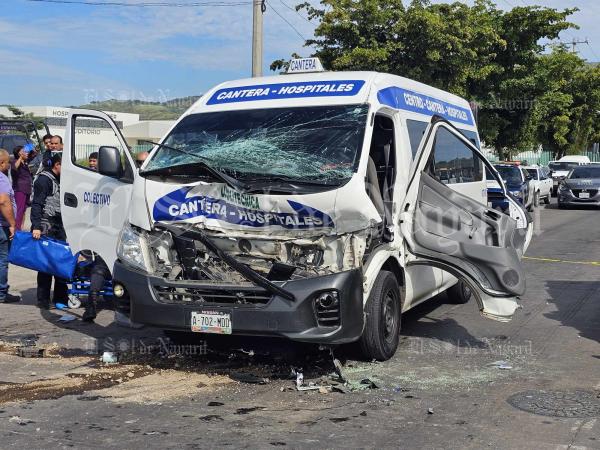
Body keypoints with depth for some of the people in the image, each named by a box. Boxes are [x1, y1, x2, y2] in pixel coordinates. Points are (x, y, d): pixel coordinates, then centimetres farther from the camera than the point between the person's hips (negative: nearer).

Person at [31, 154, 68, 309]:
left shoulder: (58, 180, 16)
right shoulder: (44, 180, -10)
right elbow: (36, 204, -15)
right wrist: (36, 227, -23)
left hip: (59, 226, 8)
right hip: (46, 226, -8)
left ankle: (61, 297, 15)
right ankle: (43, 300, 1)